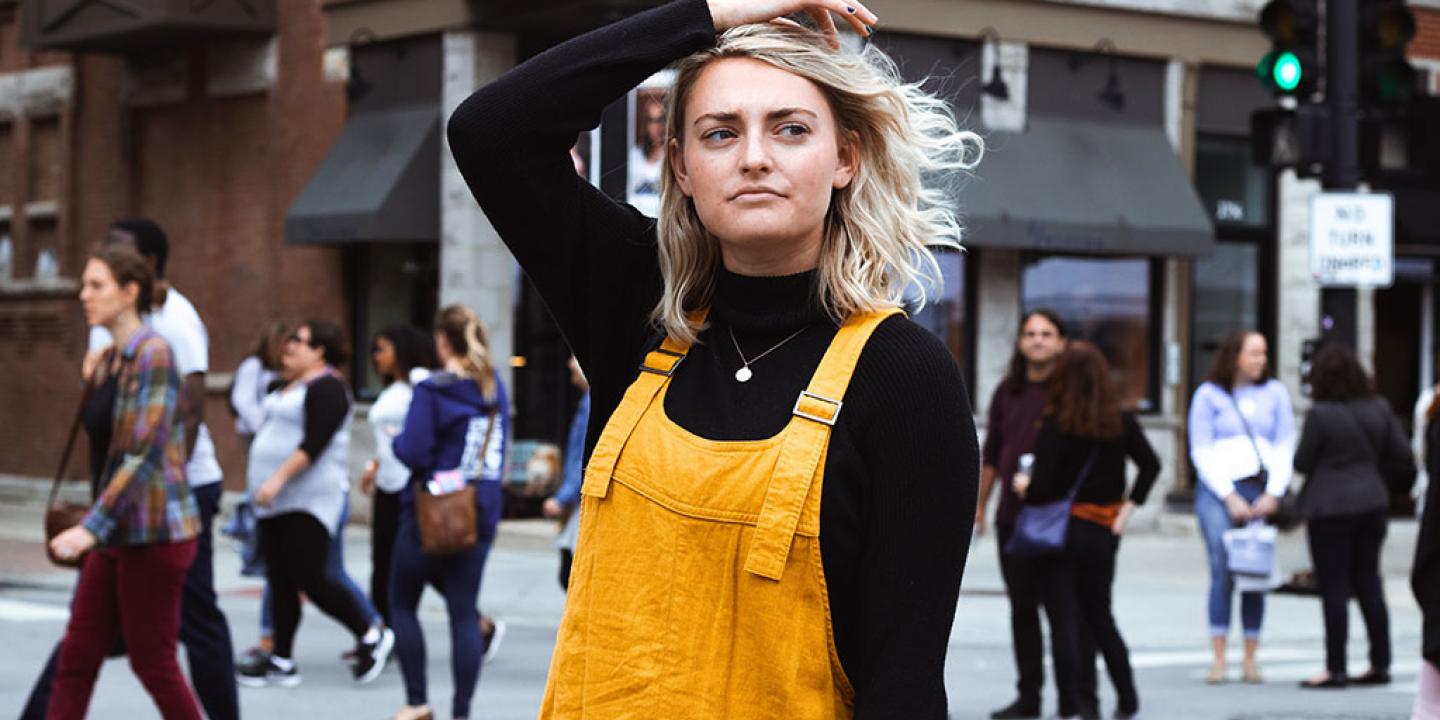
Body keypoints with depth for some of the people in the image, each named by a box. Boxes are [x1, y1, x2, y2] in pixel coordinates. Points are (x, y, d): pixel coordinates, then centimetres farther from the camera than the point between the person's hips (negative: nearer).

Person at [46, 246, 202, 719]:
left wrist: (92, 528, -25)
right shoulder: (109, 361, 13)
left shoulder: (153, 354, -14)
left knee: (153, 665, 0)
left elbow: (145, 454, -21)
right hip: (119, 535, 9)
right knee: (76, 658, 5)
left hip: (154, 534, -9)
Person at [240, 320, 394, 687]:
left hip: (308, 502, -10)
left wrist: (278, 478, -26)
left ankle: (371, 636, 1)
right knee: (280, 580, 7)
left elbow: (314, 443, -21)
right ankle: (281, 661, 10)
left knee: (309, 577, -13)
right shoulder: (292, 387, 19)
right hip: (277, 504, 10)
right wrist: (265, 485, 22)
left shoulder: (326, 388, -12)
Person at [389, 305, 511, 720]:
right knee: (464, 611, 6)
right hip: (481, 513, 5)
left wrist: (395, 439, 0)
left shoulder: (431, 391, -14)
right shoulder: (495, 389, 7)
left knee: (402, 604, 11)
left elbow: (413, 452, -18)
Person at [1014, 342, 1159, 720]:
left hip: (1060, 532, -5)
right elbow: (1151, 465, 1)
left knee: (1065, 621, 1)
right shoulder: (1120, 421, 0)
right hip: (1103, 532, 5)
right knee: (1099, 618, 19)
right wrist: (1129, 507, 5)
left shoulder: (1055, 426, -14)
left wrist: (1025, 486, 4)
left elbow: (1041, 490, -17)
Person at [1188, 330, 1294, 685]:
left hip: (1263, 492, 2)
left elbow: (1286, 446, 10)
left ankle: (1250, 658, 4)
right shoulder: (1209, 395, 5)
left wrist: (1273, 493, -2)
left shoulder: (1275, 393, 12)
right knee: (1223, 572, -10)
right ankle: (1218, 658, -8)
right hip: (1218, 490, -2)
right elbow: (1201, 451, 2)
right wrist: (1230, 498, -6)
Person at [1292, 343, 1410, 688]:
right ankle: (1380, 665, 16)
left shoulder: (1320, 414, -15)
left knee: (1334, 589, -1)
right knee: (1369, 583, 14)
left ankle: (1336, 669, 0)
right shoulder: (1379, 408, 1)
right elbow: (1403, 455, 4)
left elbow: (1302, 462, -10)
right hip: (1372, 501, 6)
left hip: (1330, 507, -6)